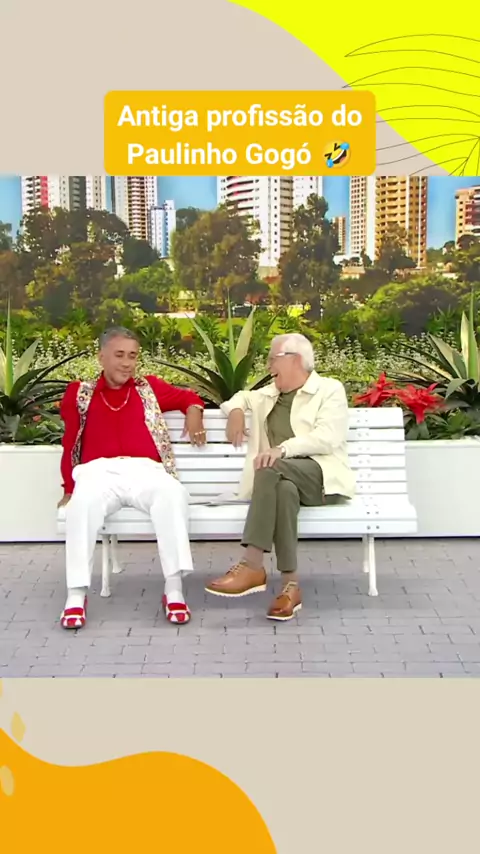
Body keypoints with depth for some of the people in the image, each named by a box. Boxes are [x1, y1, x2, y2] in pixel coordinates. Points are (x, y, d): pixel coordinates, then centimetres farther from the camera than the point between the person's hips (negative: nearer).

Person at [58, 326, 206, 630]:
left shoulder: (150, 387, 22)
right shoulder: (80, 393, 19)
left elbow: (189, 397, 34)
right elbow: (70, 445, 17)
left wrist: (194, 411, 9)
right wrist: (69, 488, 7)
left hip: (144, 470, 1)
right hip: (99, 471, -1)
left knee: (172, 493, -35)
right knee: (85, 500, -37)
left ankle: (174, 589, -32)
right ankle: (76, 594, -30)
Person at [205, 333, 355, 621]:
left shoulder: (330, 389, 8)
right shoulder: (268, 394, 27)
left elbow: (328, 437, -8)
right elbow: (241, 396, 44)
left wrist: (283, 448, -24)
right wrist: (236, 411, 17)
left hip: (320, 475, -4)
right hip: (282, 477, 4)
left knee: (271, 469, -37)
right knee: (284, 490, -36)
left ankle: (253, 567, -40)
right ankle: (291, 584, -38)